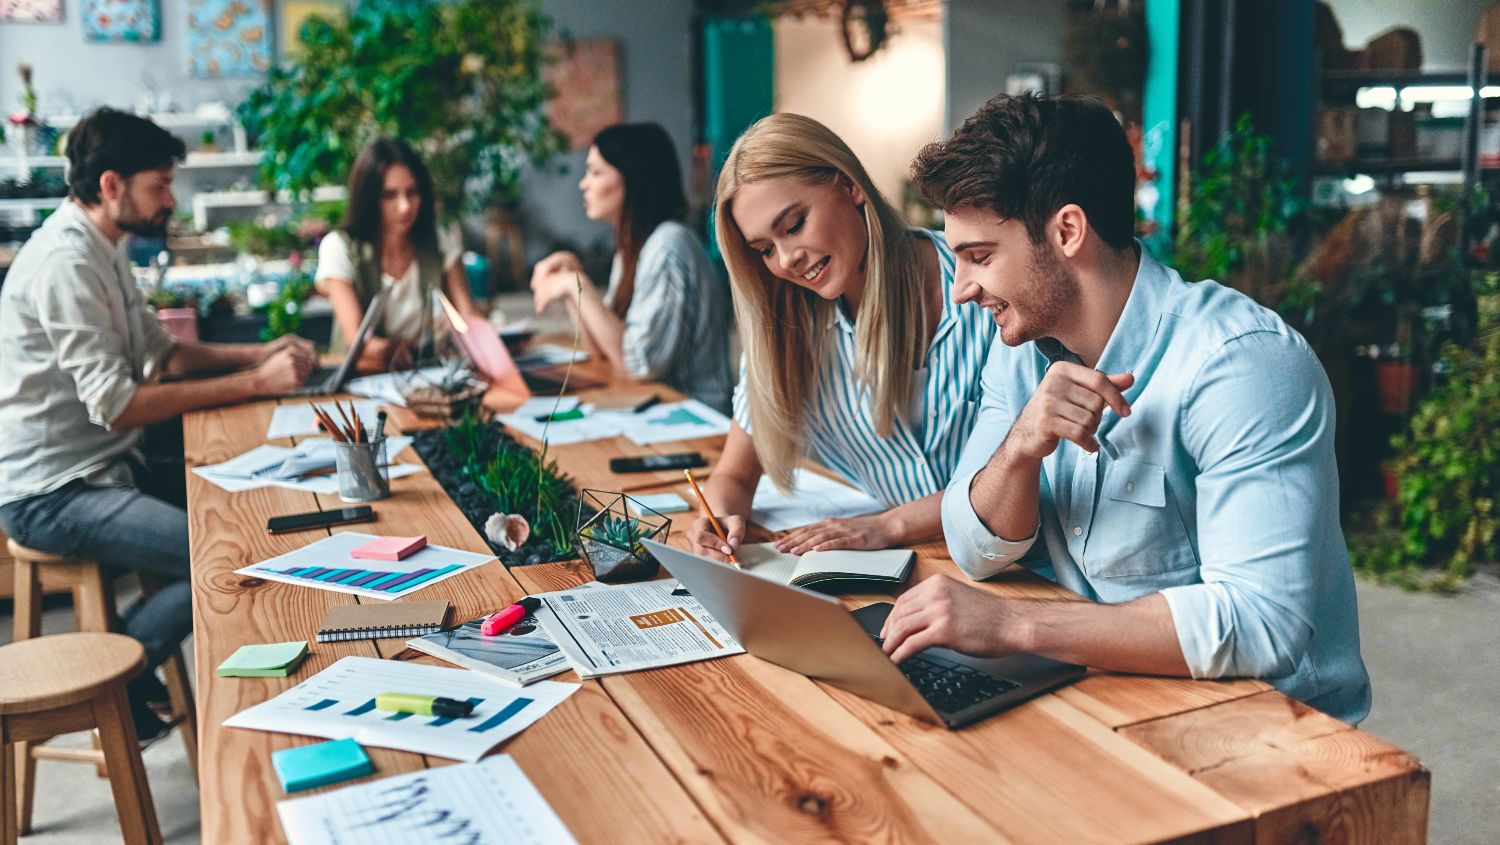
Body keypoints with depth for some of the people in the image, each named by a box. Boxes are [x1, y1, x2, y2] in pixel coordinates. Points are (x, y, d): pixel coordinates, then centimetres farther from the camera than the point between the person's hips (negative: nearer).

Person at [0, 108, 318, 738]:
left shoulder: (101, 251, 12)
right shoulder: (66, 262, -21)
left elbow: (160, 352, 18)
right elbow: (116, 405, -25)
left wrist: (259, 353, 3)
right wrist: (256, 384, -23)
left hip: (103, 467, 10)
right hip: (53, 492, -10)